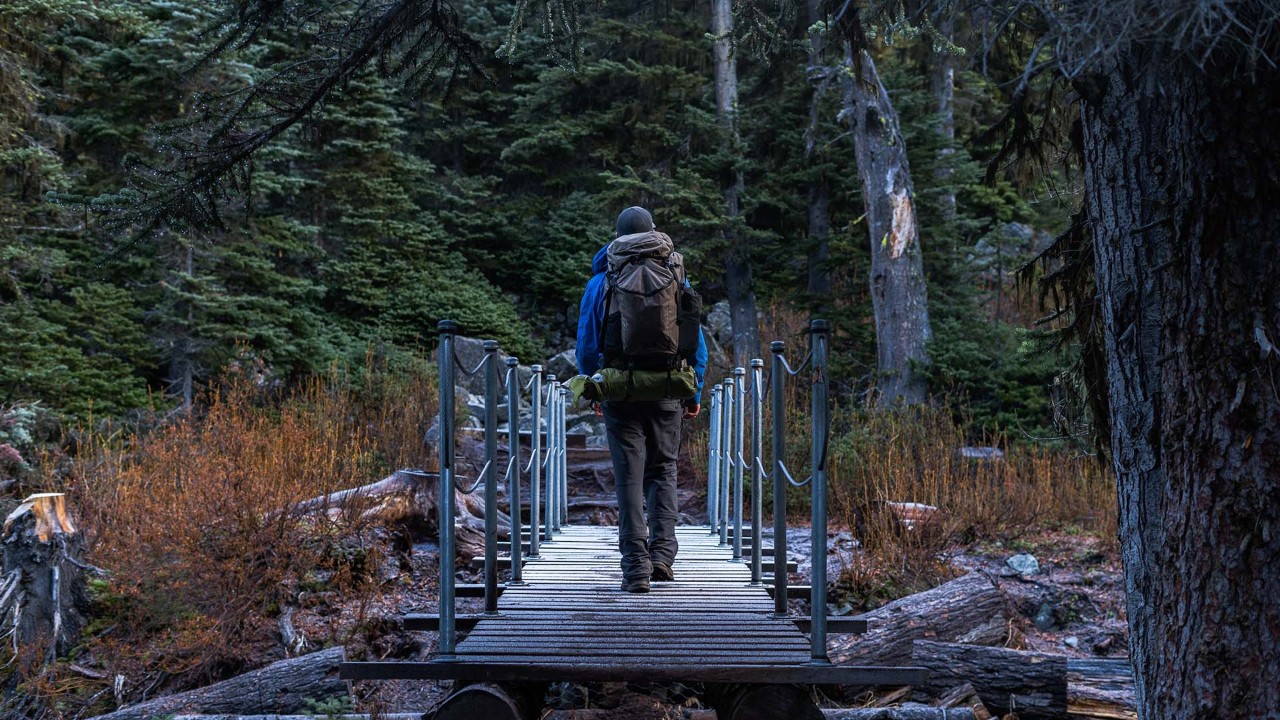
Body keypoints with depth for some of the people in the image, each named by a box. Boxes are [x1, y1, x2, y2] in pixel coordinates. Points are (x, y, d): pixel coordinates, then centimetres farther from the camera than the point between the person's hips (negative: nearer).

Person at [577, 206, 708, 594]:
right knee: (662, 470, 15)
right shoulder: (676, 281, 1)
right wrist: (695, 393, 12)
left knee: (629, 477, 1)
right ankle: (662, 552, 3)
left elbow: (587, 346, 3)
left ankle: (636, 566, -3)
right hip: (666, 393, 1)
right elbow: (696, 343, 3)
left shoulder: (601, 284, -1)